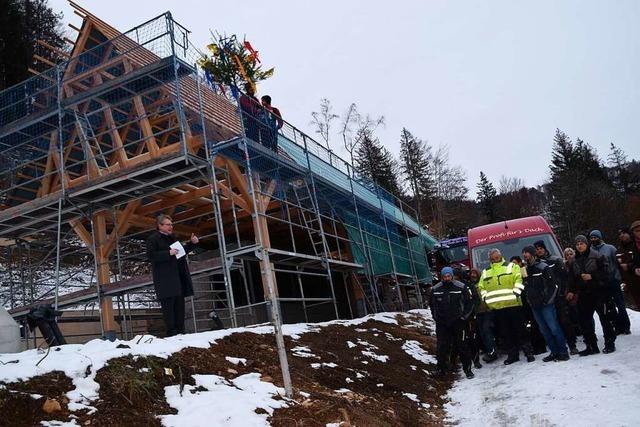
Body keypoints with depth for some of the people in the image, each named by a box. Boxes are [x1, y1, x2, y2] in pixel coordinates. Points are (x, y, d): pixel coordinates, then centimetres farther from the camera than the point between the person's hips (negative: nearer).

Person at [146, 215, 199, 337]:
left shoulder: (172, 238, 22)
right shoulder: (153, 239, -2)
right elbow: (150, 255, -14)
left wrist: (192, 243, 17)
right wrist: (168, 253, -21)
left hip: (177, 278, 8)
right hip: (165, 280, -8)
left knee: (179, 305, 7)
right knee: (168, 305, -9)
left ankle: (180, 331, 12)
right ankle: (171, 332, -8)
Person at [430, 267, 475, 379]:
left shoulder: (461, 287, -5)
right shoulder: (435, 289, 2)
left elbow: (470, 303, 4)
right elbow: (432, 304, 16)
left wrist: (464, 316, -1)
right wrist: (436, 317, 9)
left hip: (457, 322, -2)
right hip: (441, 323, 2)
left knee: (462, 346, 1)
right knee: (441, 347, 2)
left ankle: (467, 369, 12)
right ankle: (441, 369, 13)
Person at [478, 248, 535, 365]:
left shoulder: (511, 266, 5)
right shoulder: (485, 272, 16)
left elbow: (519, 280, -5)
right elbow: (481, 287, 18)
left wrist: (516, 292, -16)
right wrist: (485, 297, 3)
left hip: (513, 304, -4)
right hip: (496, 307, 4)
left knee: (520, 330, 0)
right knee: (505, 333, 8)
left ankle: (529, 352, 9)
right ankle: (512, 354, 17)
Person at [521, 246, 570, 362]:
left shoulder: (543, 267, -8)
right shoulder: (525, 269, 11)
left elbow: (554, 284, -10)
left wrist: (548, 299, -11)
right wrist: (528, 299, 10)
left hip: (546, 304, -7)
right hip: (534, 305, 7)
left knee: (554, 328, -5)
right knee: (544, 330, 9)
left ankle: (563, 352, 3)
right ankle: (554, 352, 17)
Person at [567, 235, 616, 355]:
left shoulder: (596, 256, -3)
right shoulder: (575, 261, 12)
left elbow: (604, 272, -9)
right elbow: (572, 278, 12)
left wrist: (591, 276, -19)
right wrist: (571, 291, 2)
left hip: (598, 291, -5)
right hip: (584, 294, 5)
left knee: (604, 318, 2)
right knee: (584, 320, 2)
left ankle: (610, 344, 15)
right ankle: (591, 346, 10)